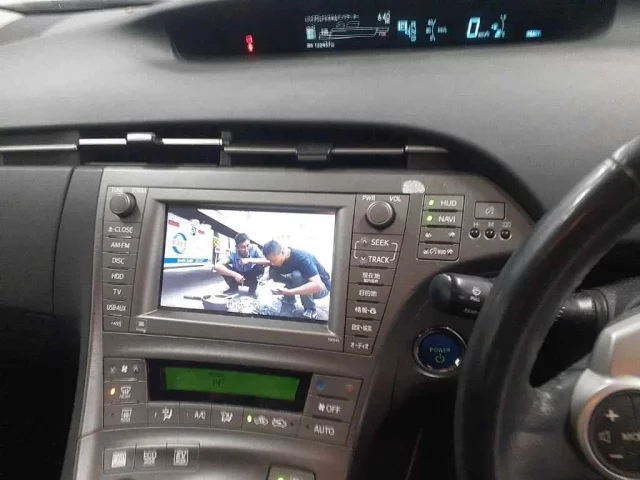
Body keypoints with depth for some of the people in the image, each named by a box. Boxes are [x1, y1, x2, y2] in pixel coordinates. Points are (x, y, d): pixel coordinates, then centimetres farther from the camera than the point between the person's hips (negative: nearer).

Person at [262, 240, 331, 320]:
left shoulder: (301, 258, -33)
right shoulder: (279, 258, -11)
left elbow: (317, 285, -41)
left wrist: (289, 292, -44)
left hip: (322, 287, -6)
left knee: (297, 275, -35)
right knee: (273, 272, -10)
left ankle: (310, 309, -16)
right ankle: (290, 299, 8)